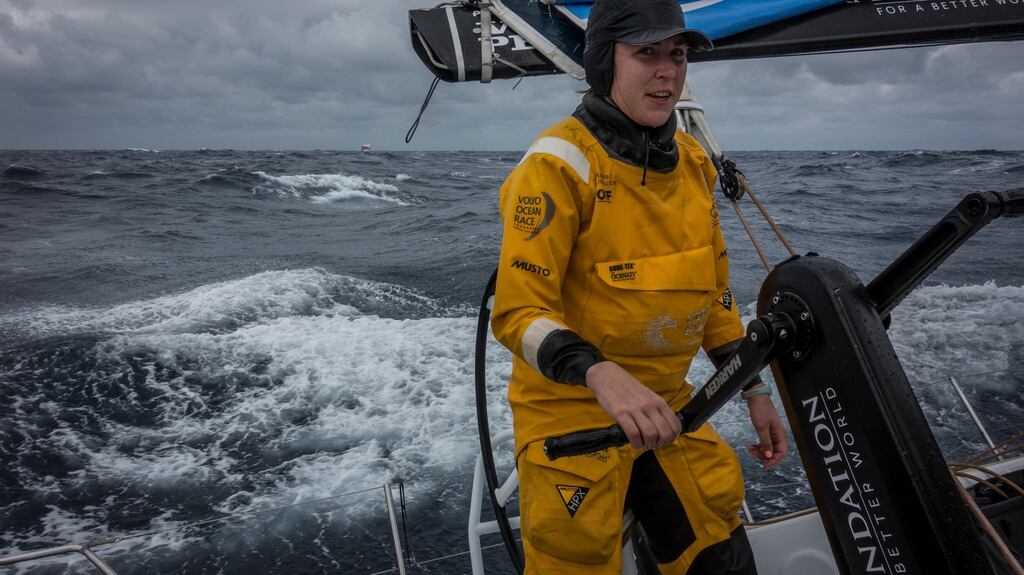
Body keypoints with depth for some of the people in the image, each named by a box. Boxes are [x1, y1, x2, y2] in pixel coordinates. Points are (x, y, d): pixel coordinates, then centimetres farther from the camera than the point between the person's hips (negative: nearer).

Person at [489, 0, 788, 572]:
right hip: (571, 410, -6)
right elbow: (519, 312, -21)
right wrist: (601, 375, -37)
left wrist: (755, 392, 13)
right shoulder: (560, 162, -17)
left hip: (666, 406, 7)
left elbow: (715, 292, 13)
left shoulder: (692, 161, 5)